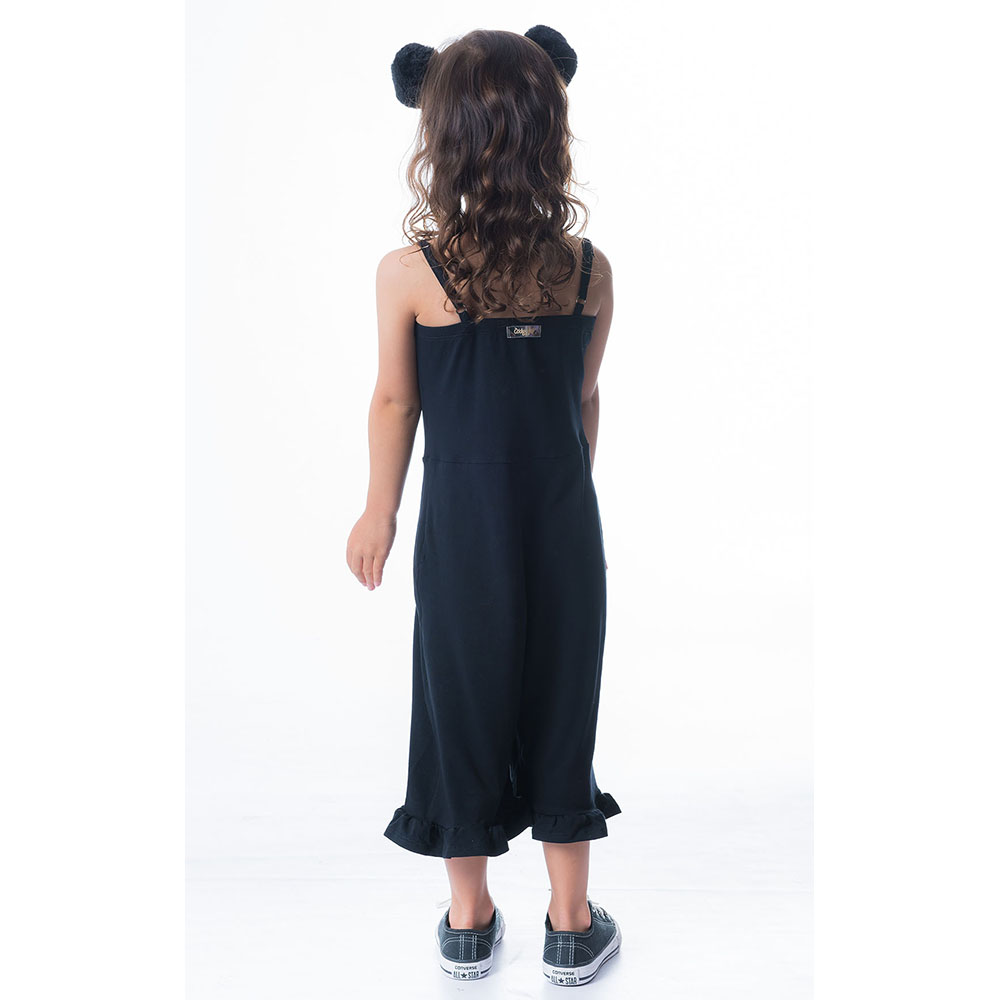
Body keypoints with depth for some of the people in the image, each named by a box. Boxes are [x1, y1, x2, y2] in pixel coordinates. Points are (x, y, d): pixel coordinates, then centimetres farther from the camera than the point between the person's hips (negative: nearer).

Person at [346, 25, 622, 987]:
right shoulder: (589, 270, -8)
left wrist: (378, 513, 10)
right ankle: (571, 926, 30)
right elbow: (584, 400, 2)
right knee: (561, 701, 16)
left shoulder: (408, 274, -15)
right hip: (564, 525, 2)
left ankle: (469, 920, 33)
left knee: (461, 700, 15)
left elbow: (394, 405, -4)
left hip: (462, 531, -1)